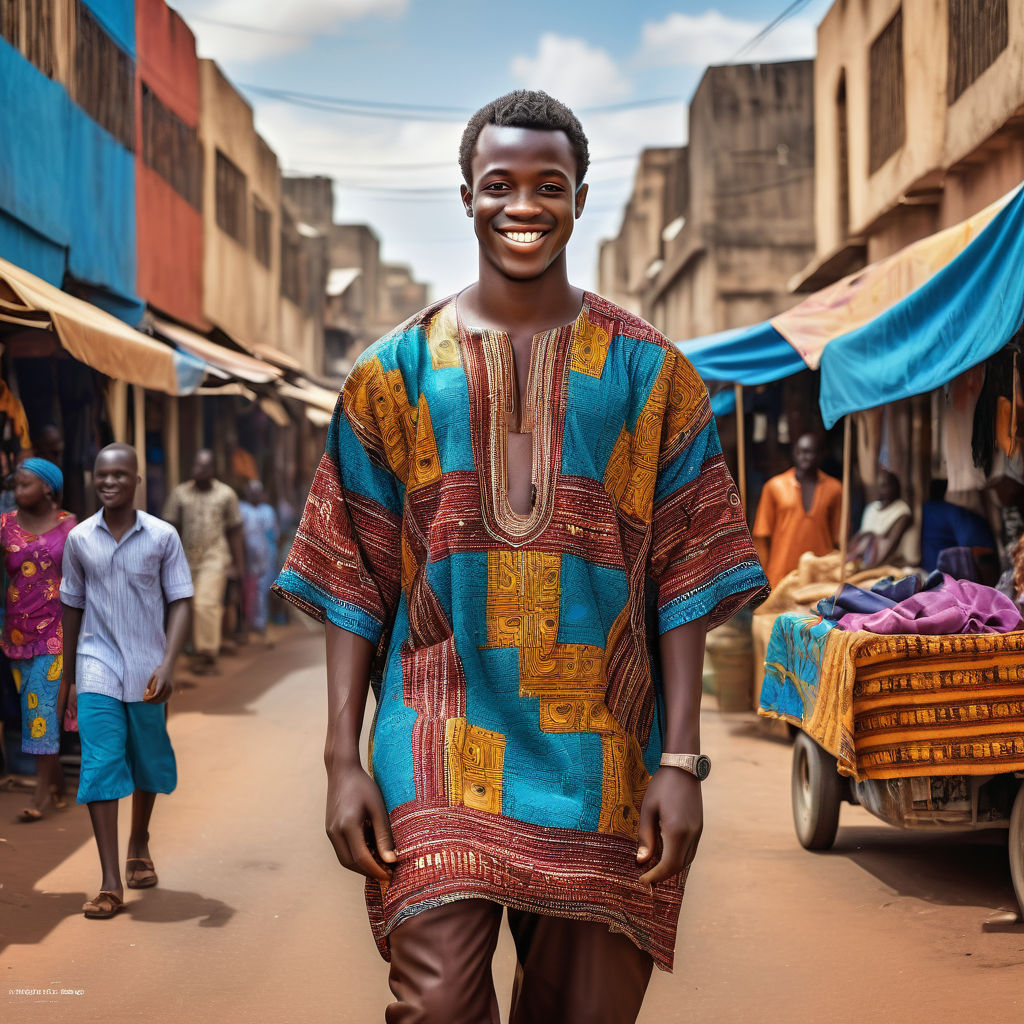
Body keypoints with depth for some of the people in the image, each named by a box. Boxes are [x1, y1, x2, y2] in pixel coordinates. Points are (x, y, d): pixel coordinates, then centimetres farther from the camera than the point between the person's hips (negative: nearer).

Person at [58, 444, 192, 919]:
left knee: (148, 764, 14)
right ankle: (110, 884, -9)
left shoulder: (163, 537, -4)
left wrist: (167, 665, -18)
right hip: (97, 670, 0)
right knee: (100, 767, -10)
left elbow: (180, 604, -4)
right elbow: (72, 608, 11)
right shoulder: (79, 539, 1)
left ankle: (139, 845, 42)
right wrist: (67, 677, 15)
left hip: (146, 672, 0)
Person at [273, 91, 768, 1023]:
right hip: (440, 741, 0)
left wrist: (680, 761, -4)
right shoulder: (396, 372, 8)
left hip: (600, 759, 1)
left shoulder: (650, 374, 7)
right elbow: (355, 581, 6)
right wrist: (344, 758, -2)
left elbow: (684, 580, 4)